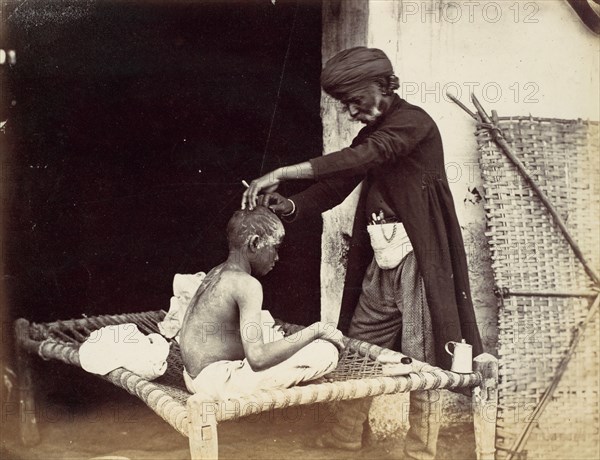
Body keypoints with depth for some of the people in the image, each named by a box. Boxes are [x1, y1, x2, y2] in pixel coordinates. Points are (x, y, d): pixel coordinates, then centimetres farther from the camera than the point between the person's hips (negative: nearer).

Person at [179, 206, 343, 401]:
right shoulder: (247, 284, -17)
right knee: (327, 352, -16)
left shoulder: (214, 274, 11)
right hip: (219, 382, -10)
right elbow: (257, 357, -25)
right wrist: (315, 331, -17)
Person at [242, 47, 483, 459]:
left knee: (423, 360, 0)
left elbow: (360, 159, -27)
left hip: (418, 258, -8)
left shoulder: (413, 122, -11)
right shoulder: (373, 133, 16)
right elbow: (336, 185, 10)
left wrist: (281, 174, -31)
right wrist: (290, 207, -10)